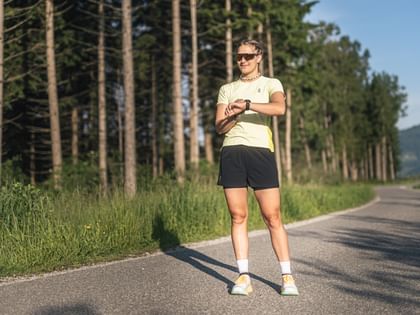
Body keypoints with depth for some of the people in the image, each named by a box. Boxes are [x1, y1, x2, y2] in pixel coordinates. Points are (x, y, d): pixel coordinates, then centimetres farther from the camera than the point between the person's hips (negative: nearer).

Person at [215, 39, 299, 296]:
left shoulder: (271, 84, 11)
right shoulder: (227, 89, 20)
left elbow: (280, 108, -12)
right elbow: (220, 128, 10)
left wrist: (247, 104, -18)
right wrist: (235, 114, -9)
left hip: (261, 151, -3)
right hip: (232, 153, 3)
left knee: (273, 217, -6)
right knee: (238, 216, -1)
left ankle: (287, 276, 1)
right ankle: (244, 276, 3)